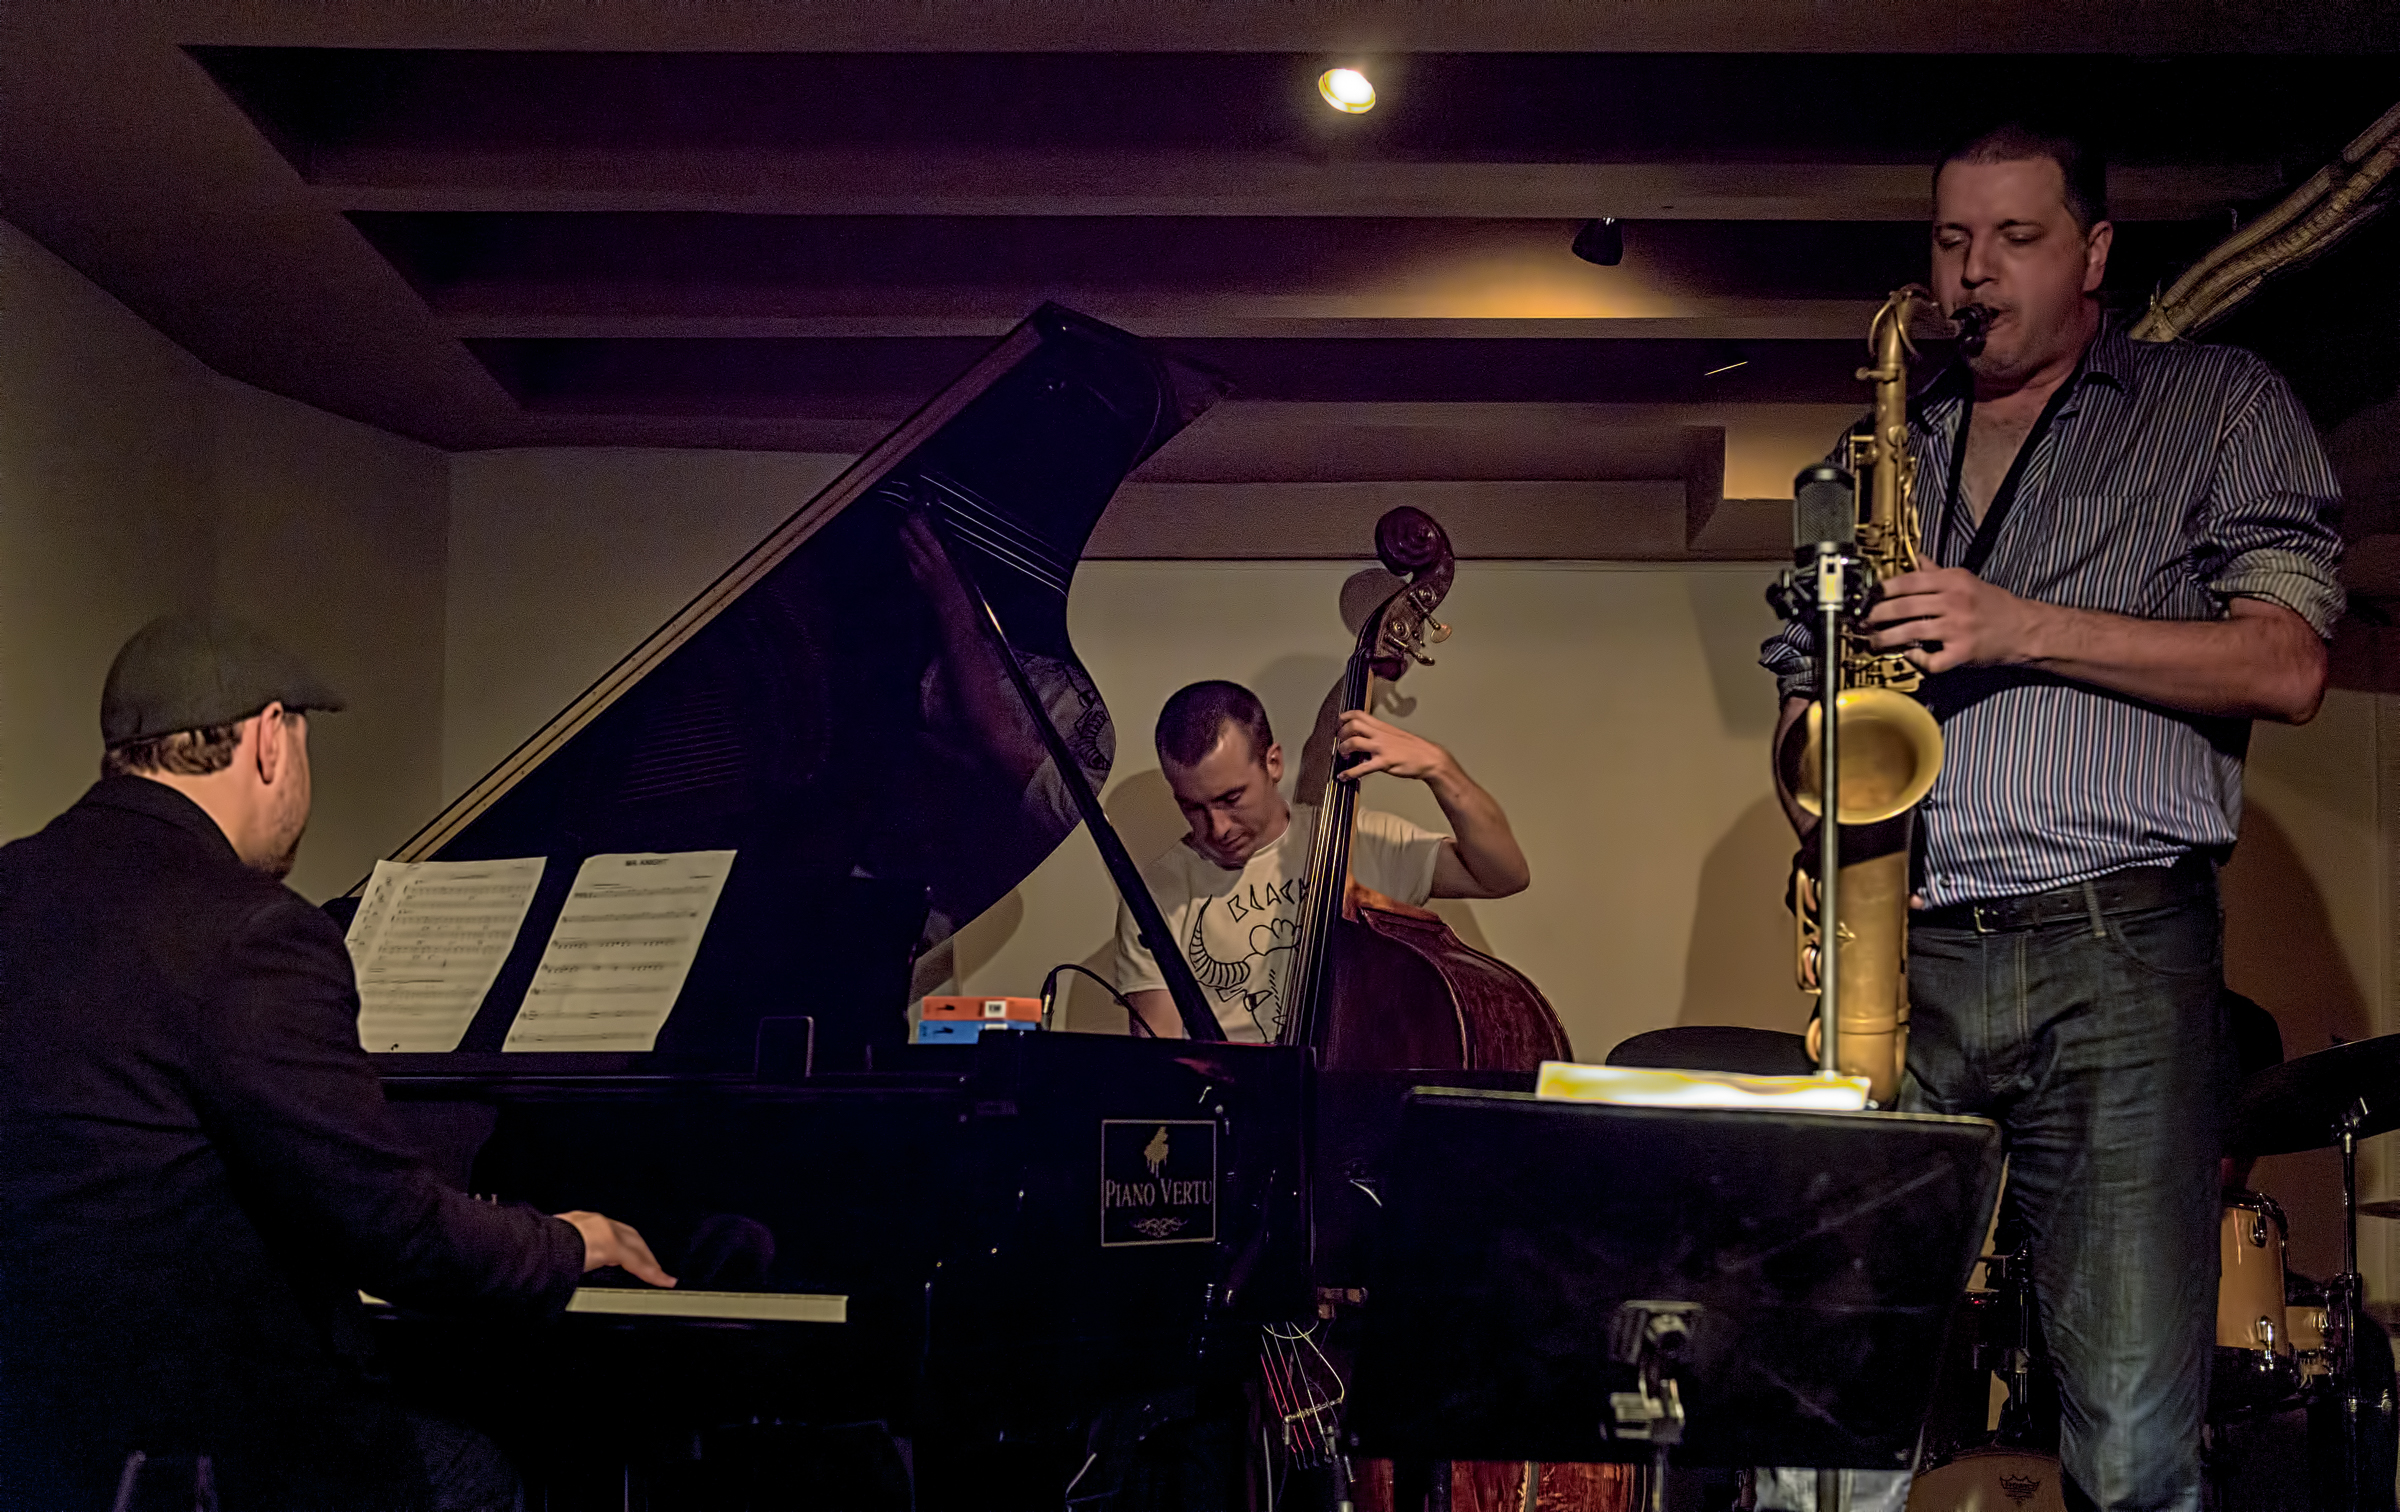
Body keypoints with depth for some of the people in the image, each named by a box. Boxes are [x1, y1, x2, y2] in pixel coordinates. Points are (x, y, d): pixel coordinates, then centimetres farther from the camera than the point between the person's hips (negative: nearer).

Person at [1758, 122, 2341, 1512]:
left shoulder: (2220, 405, 13)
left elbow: (2287, 665, 0)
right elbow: (1806, 684, 27)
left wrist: (2030, 628, -10)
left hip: (2116, 945, -3)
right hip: (1897, 955, 3)